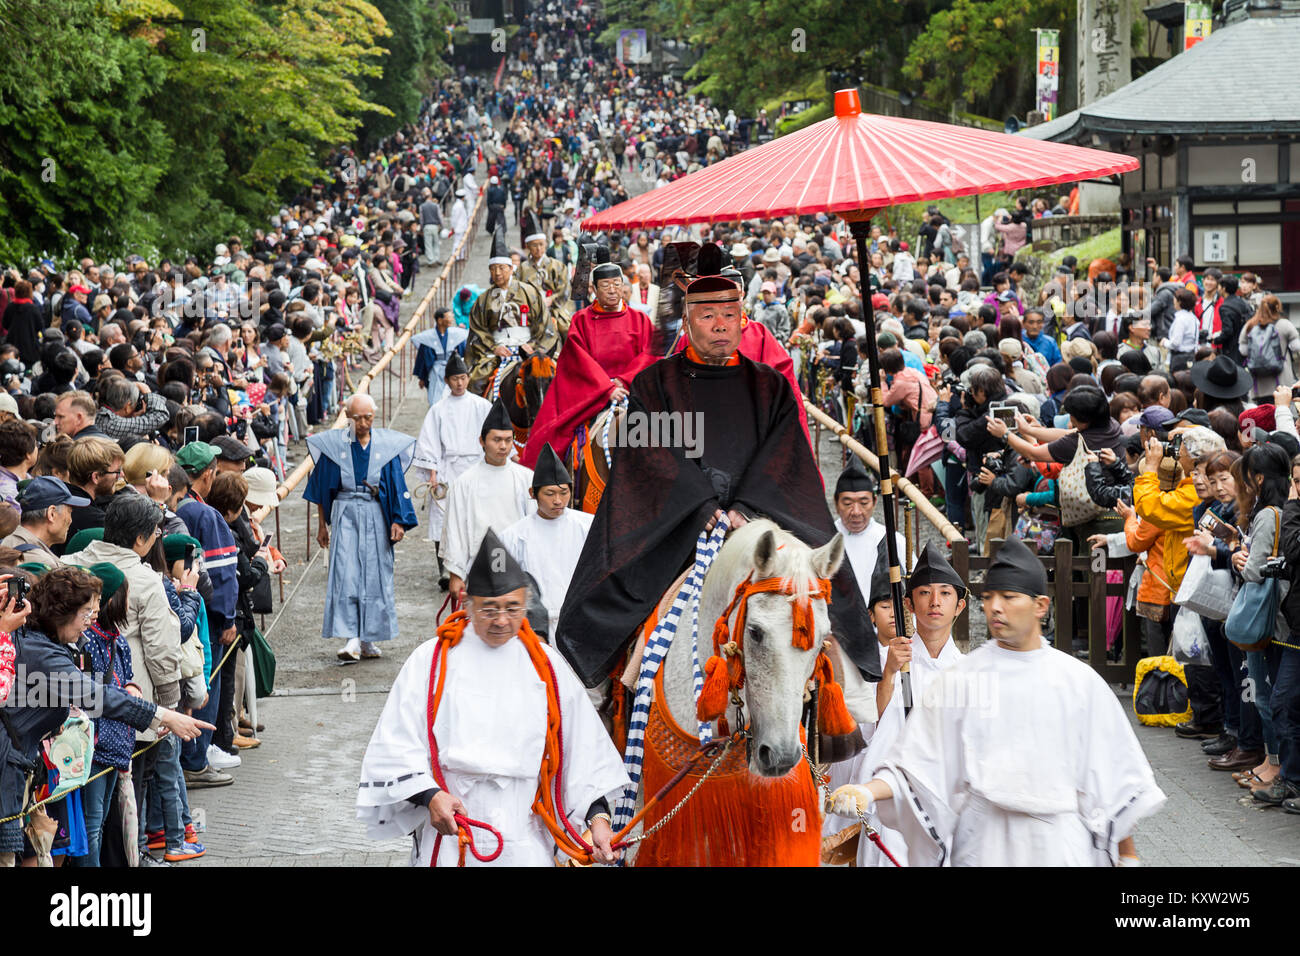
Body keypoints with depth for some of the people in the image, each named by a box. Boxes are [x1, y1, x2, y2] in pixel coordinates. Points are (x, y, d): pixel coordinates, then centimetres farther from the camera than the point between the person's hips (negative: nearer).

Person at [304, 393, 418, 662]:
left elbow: (397, 486, 5)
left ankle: (369, 638, 12)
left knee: (375, 575, 2)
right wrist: (323, 524, 10)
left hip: (376, 517, 1)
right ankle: (351, 640, -15)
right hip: (345, 515, -1)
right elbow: (322, 488, 8)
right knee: (345, 575, -11)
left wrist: (398, 520, -3)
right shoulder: (333, 444, 1)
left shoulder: (387, 445, 2)